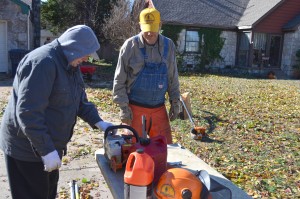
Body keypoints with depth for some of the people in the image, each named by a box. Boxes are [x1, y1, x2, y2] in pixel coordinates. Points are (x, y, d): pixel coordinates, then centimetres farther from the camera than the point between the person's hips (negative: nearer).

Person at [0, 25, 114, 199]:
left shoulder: (70, 64, 5)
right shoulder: (43, 62, -26)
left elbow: (80, 100, 14)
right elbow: (28, 112, -31)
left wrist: (98, 122, 3)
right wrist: (46, 150, -29)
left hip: (50, 145, 10)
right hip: (27, 148, -9)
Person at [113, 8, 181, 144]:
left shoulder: (168, 46, 1)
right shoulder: (130, 45, -10)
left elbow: (172, 77, 9)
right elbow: (119, 79, -7)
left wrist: (175, 102, 7)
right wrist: (123, 107, -10)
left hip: (159, 108, 3)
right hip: (135, 108, -3)